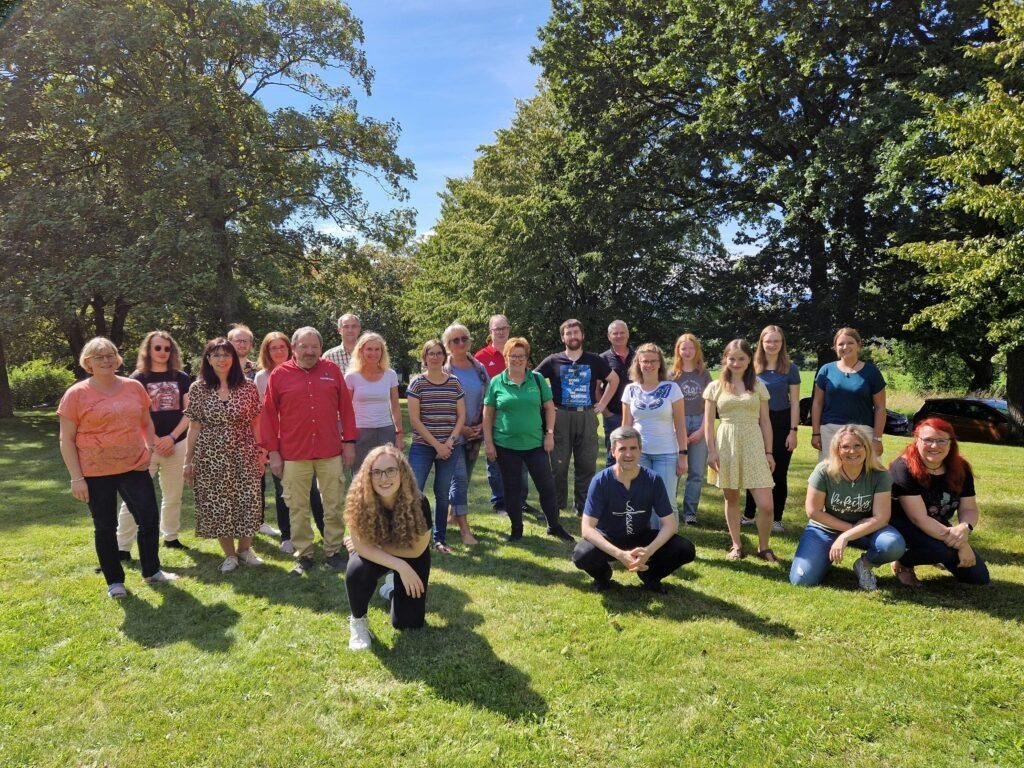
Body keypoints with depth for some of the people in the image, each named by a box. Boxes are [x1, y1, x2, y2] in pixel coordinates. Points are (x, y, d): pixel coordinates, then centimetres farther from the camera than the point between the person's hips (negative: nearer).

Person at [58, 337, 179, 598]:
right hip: (96, 473, -3)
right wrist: (76, 478, -10)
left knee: (149, 519, 6)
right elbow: (66, 440, -6)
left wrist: (149, 449, 1)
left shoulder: (134, 387, 2)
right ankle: (114, 581, 25)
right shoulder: (76, 394, -7)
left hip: (135, 467, 3)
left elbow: (146, 422, 16)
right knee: (105, 527, 9)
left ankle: (152, 572, 26)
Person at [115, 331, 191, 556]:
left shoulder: (181, 378, 6)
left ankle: (171, 537, 27)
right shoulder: (138, 378, -1)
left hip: (176, 445, 3)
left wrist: (171, 437, -8)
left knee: (173, 495, 12)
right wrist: (155, 441, -10)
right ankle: (122, 547, 2)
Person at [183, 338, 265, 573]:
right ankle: (229, 554, 22)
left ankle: (245, 549, 24)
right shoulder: (198, 388, 0)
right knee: (217, 504, 5)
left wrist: (260, 453, 4)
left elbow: (255, 423, 5)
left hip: (244, 454, 1)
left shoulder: (248, 387, 1)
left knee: (249, 501, 3)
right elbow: (194, 427, 2)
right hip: (211, 456, 0)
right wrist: (188, 460, 2)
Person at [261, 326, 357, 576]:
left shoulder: (332, 370, 4)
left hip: (331, 452, 1)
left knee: (334, 506, 8)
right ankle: (303, 555, 21)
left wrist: (349, 441, 4)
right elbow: (268, 415, 2)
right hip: (293, 455, -1)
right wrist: (273, 451, -1)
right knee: (298, 509, 8)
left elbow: (346, 408, 7)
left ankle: (333, 551, 23)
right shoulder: (279, 375, 0)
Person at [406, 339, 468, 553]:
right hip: (422, 446, -3)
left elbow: (461, 416, 5)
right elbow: (414, 419, -8)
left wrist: (450, 442, -8)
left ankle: (440, 539, 21)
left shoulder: (454, 383, 5)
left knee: (443, 494, 10)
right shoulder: (417, 383, -4)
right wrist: (436, 444, -11)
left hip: (450, 447, 3)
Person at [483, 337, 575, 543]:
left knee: (547, 485, 3)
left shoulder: (537, 379, 4)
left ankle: (554, 526, 20)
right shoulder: (496, 383, 0)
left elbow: (549, 407, 8)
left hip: (535, 443, 1)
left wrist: (549, 433, 0)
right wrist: (488, 442, -2)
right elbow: (488, 415, 3)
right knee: (511, 489, 9)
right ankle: (516, 529, 25)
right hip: (506, 446, 0)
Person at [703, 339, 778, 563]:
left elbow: (765, 422, 9)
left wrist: (769, 452, 5)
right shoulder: (715, 387, 4)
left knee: (766, 504, -5)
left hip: (754, 445, 0)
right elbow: (709, 422, 4)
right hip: (726, 445, 0)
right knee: (731, 499, 9)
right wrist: (711, 451, -4)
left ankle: (763, 547, 14)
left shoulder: (758, 387, 8)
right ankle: (736, 545, 23)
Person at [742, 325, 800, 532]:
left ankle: (776, 518, 16)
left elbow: (795, 402, -1)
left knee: (779, 474, 5)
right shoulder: (754, 368, 4)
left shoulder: (790, 368, -1)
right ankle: (749, 515, 19)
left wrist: (793, 431, -7)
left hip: (782, 423, -1)